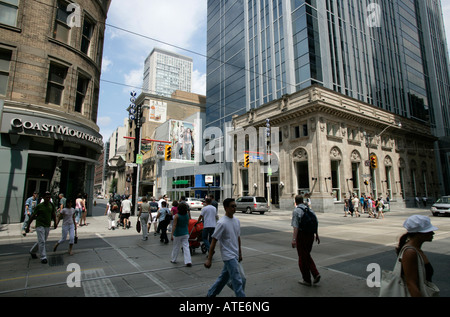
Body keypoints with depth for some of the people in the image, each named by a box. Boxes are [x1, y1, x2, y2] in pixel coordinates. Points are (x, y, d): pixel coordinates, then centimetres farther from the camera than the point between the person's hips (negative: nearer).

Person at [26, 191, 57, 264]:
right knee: (41, 241, -9)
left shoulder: (51, 205, 3)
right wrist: (28, 226, -3)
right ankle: (43, 258, -5)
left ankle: (32, 251, 39)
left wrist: (55, 222, 12)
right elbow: (32, 216, -3)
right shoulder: (39, 206, -8)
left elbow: (54, 214, 16)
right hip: (39, 225, -5)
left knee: (43, 241, 15)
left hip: (47, 226, 5)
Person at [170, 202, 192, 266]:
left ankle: (173, 259, 31)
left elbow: (174, 225, -17)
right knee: (186, 247, 1)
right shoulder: (187, 215, 1)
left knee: (176, 247, 14)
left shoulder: (176, 216, -14)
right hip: (185, 233, 3)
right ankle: (188, 261, -6)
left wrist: (172, 235, -16)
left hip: (178, 234, -3)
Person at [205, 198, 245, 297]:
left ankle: (211, 294, 38)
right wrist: (209, 259, -16)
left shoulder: (236, 221, 5)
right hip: (228, 256, -8)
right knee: (237, 281, -5)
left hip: (235, 255, 8)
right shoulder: (222, 223, -19)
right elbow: (214, 240, -17)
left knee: (224, 276, 20)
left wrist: (240, 253, 20)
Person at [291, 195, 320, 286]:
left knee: (302, 258, 8)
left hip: (301, 236, -6)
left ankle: (307, 280, 17)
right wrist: (317, 236, 14)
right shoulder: (310, 209, 7)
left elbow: (296, 226, -21)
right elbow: (316, 223, 7)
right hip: (311, 235, 6)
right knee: (307, 256, 22)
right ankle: (316, 274, 10)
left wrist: (294, 239, -23)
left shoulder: (296, 211, -12)